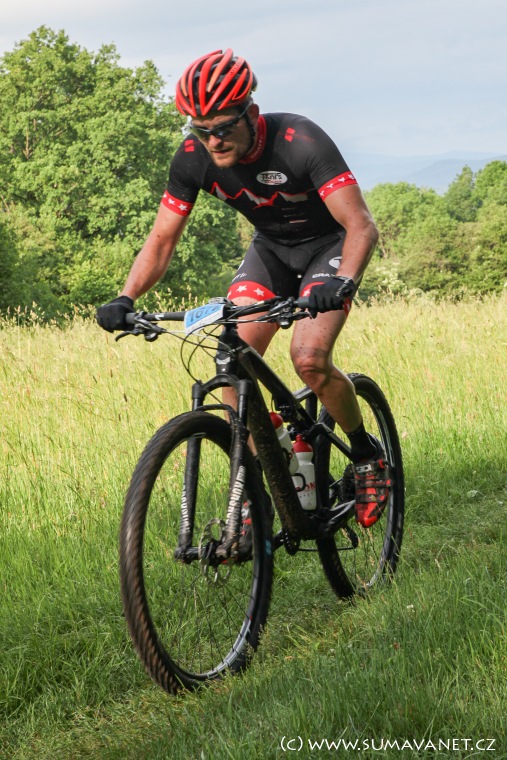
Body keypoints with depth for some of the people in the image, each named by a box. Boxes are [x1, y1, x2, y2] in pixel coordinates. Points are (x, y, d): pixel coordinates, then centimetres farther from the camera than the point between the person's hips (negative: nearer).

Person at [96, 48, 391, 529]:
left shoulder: (299, 142, -33)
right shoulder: (193, 158, -19)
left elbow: (361, 225, -36)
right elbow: (161, 241, -12)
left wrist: (342, 282, -55)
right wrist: (126, 299, -29)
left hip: (329, 244, -4)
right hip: (271, 249, 5)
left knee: (308, 359, -25)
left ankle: (366, 454, 2)